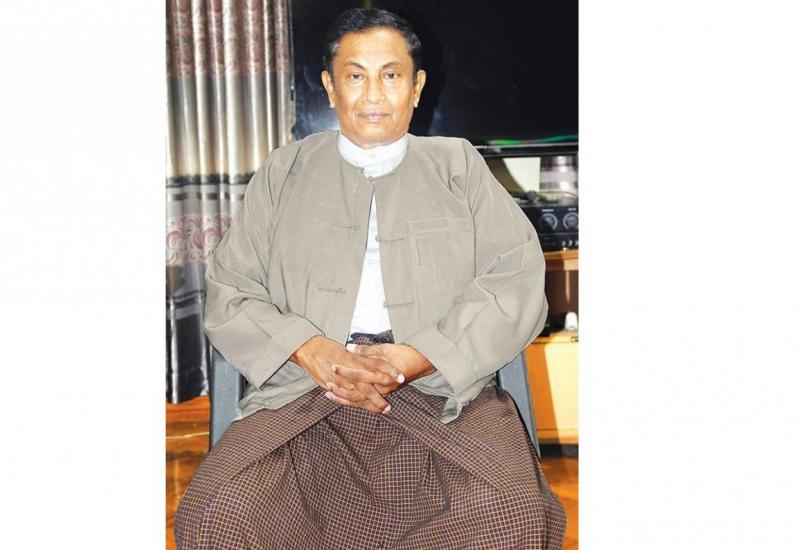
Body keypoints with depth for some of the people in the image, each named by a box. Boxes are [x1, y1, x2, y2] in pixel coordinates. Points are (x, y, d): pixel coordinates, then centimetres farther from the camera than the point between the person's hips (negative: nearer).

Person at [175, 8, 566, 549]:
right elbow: (228, 292, 10)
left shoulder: (459, 166, 15)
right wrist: (309, 350, -10)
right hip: (304, 391, 1)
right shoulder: (284, 173, 17)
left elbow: (519, 281, 4)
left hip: (444, 389, 0)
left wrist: (419, 358, -10)